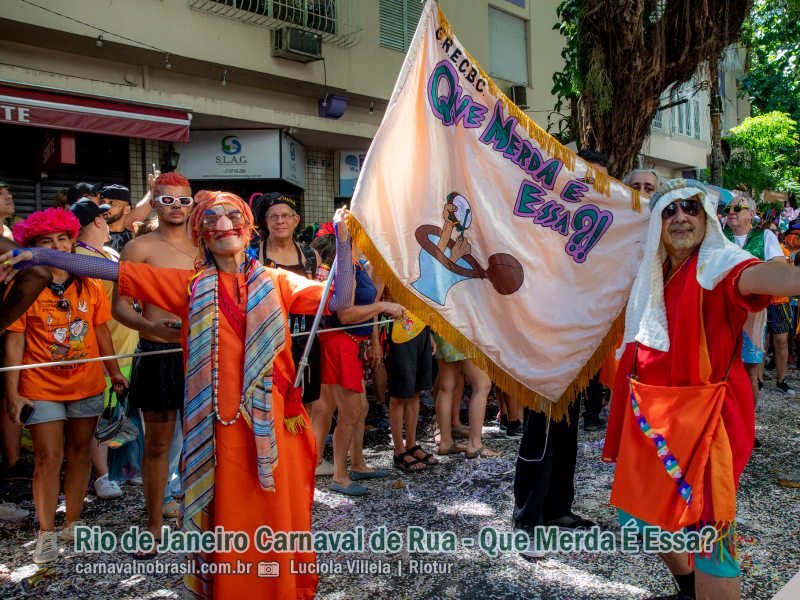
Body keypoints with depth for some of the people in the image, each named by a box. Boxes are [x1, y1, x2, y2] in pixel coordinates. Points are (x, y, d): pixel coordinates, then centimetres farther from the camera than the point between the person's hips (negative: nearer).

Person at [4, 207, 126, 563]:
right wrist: (12, 391, -11)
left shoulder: (89, 284, 2)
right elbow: (14, 340, -8)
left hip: (87, 385, 3)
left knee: (79, 452, 11)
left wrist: (114, 372, 8)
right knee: (48, 458, -1)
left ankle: (73, 524, 24)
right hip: (41, 388, -3)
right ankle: (46, 534, 10)